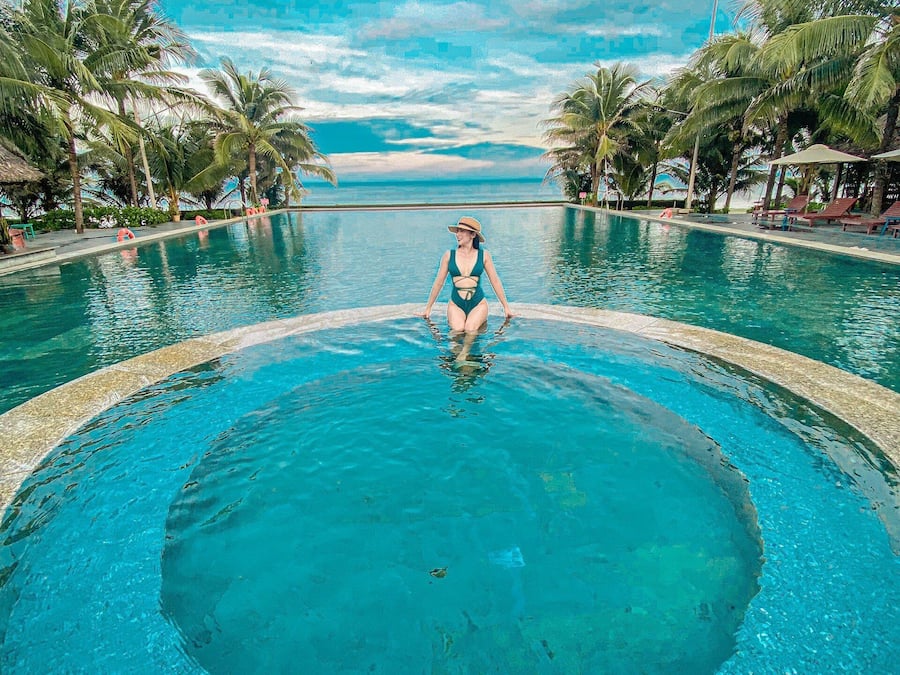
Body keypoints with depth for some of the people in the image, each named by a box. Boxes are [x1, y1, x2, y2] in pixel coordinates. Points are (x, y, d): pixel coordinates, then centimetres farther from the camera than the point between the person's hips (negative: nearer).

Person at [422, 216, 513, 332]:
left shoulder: (484, 255, 2)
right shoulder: (449, 255, 2)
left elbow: (495, 281, 9)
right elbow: (438, 283, 9)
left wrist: (506, 307, 11)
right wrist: (428, 308, 14)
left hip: (478, 304, 0)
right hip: (455, 304, 0)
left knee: (470, 329, -24)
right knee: (457, 329, -25)